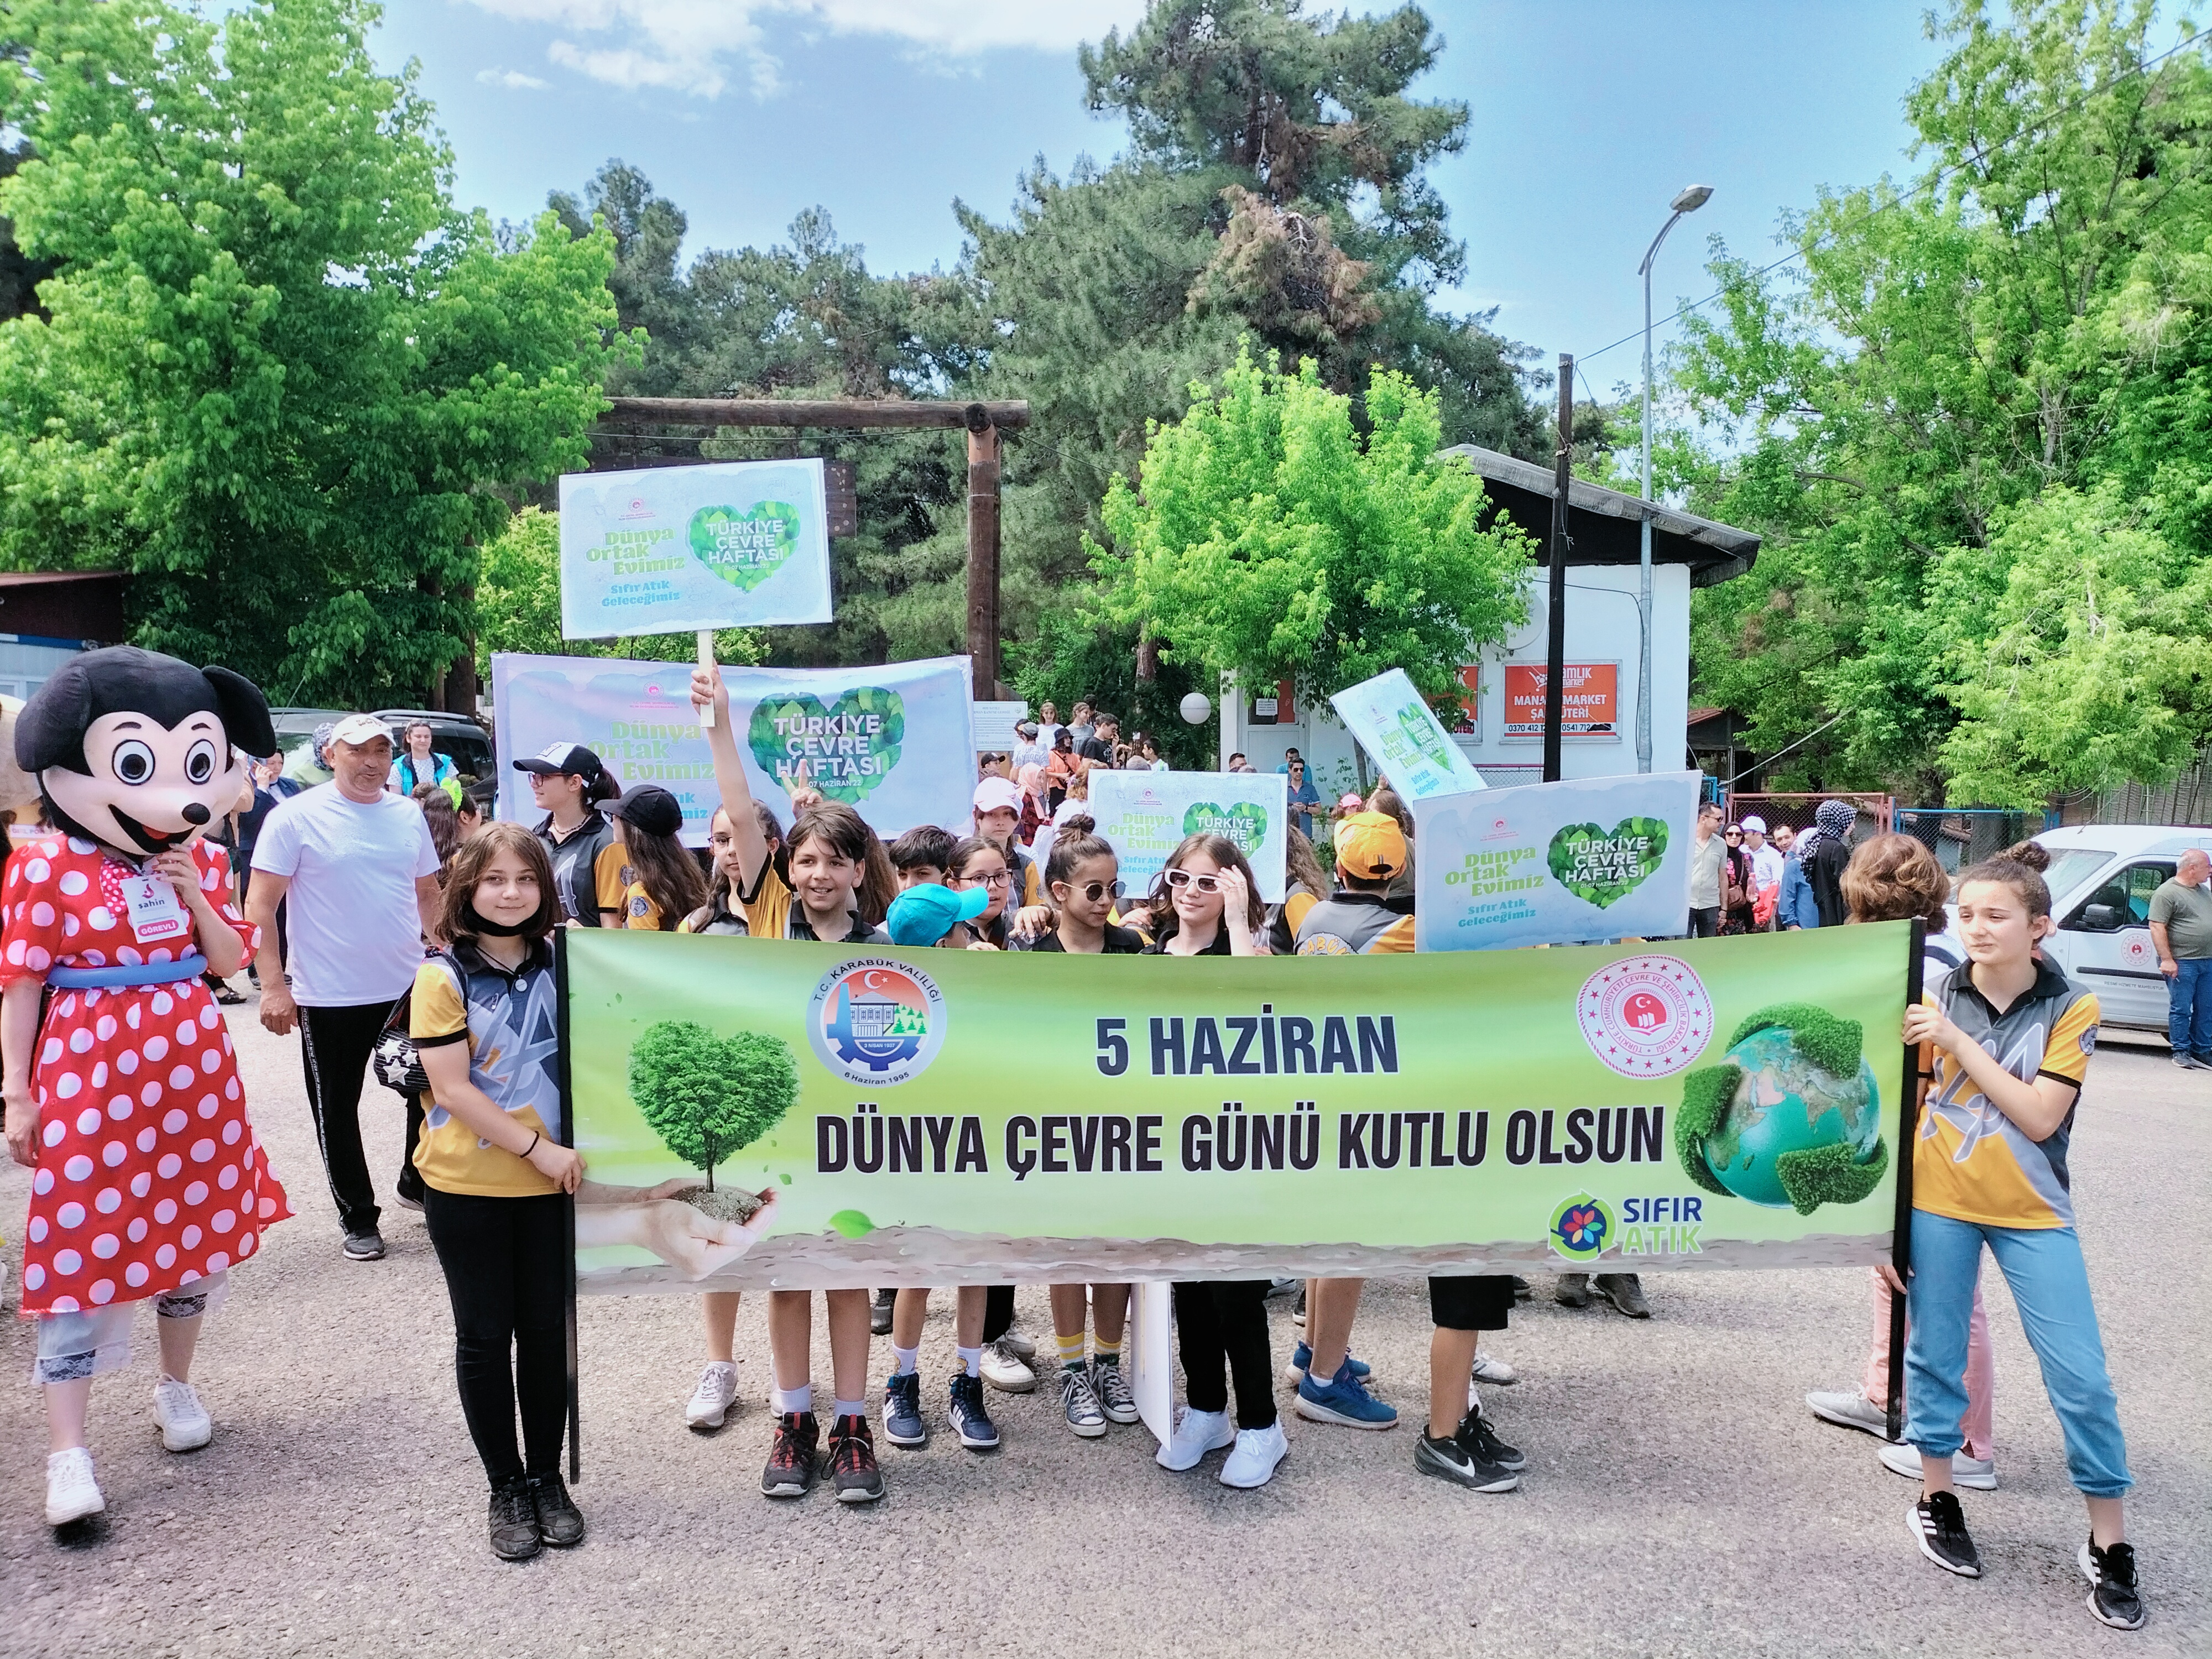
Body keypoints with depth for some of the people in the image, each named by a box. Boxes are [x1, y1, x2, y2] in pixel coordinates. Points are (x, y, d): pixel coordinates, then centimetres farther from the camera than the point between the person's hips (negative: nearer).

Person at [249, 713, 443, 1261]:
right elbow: (260, 905, -9)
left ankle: (418, 1182, 36)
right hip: (330, 995, -4)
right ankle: (358, 1219, 25)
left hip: (411, 986, 4)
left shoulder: (409, 814, 6)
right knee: (337, 1109, 8)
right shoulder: (296, 817, -8)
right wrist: (273, 986, -14)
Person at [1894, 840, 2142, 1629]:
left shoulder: (2071, 1010, -6)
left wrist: (1959, 1042, -19)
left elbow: (2040, 1118, -16)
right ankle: (1936, 1498, 29)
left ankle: (2109, 1542, 19)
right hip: (1937, 1206, 1)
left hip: (2032, 1213, -1)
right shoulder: (1934, 1003, -4)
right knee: (1935, 1355, 9)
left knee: (2081, 1377, 1)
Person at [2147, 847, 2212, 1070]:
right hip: (2182, 962, -8)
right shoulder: (2167, 892, -11)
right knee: (2181, 1009, -2)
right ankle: (2181, 1052, 4)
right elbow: (2157, 927, -16)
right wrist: (2167, 959, -20)